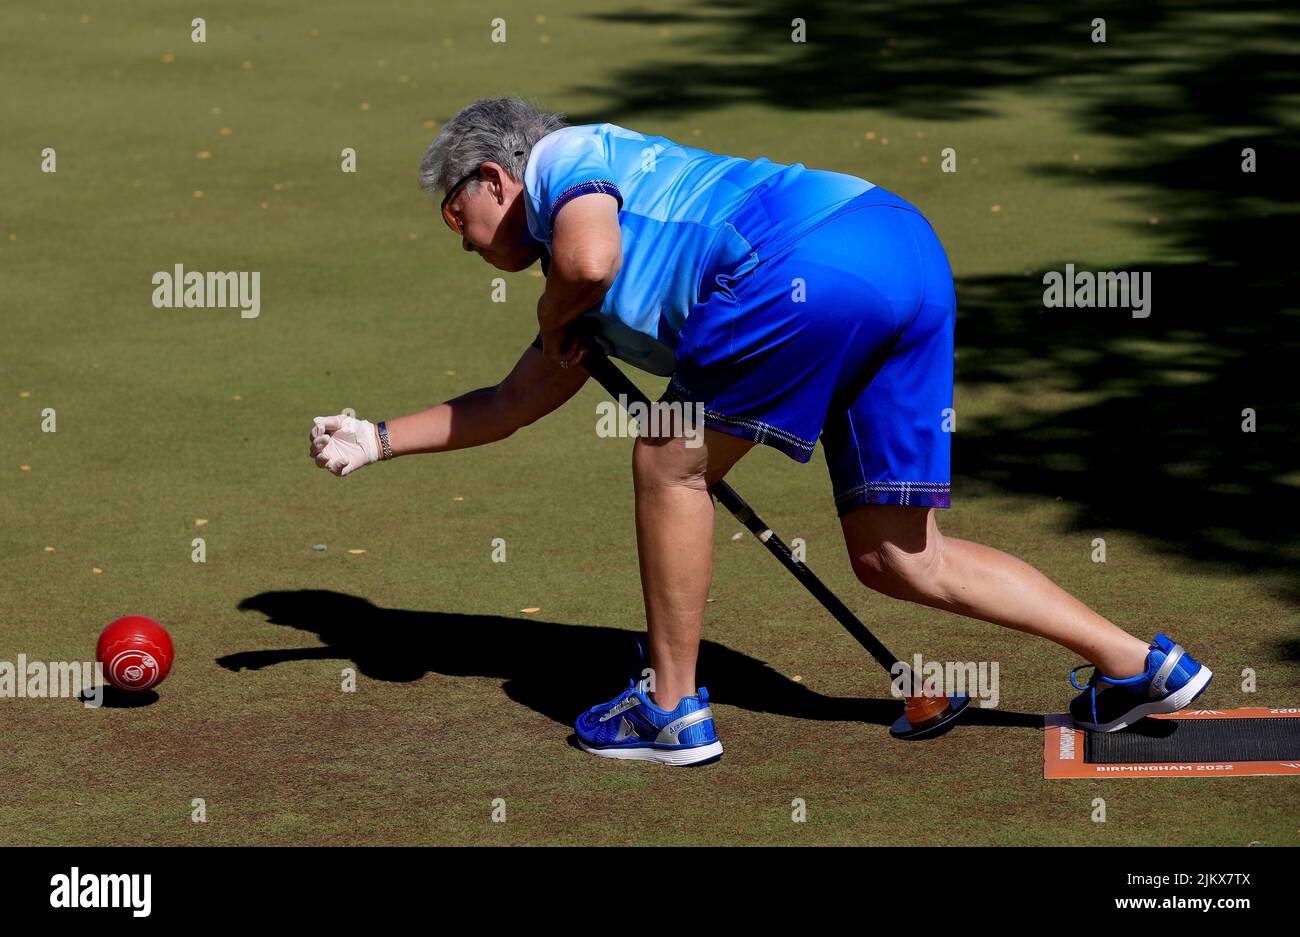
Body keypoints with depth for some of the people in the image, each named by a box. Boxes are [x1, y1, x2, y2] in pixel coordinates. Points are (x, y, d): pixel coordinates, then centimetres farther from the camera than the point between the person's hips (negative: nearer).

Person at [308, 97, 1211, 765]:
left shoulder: (563, 156, 10)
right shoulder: (592, 289, 36)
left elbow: (591, 259, -12)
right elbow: (516, 402, 46)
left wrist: (554, 321, 10)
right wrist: (380, 438, 49)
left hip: (819, 258, -10)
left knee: (670, 464, 6)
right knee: (896, 559, 10)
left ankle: (673, 709, 14)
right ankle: (1143, 665, 11)